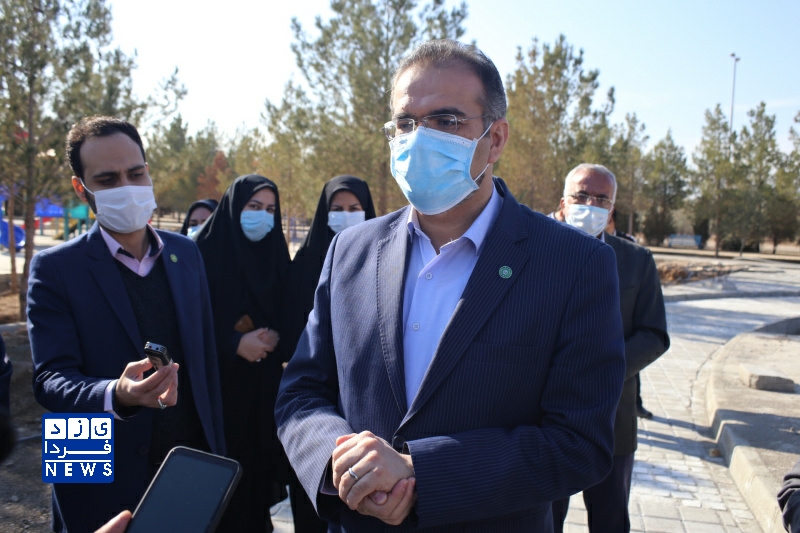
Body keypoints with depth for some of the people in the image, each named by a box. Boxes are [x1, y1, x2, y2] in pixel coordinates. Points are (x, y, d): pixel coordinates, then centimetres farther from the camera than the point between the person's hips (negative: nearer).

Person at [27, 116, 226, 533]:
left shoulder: (185, 253, 3)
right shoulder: (54, 268, -8)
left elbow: (206, 360, 6)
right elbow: (50, 380, -13)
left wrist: (216, 451, 6)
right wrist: (118, 396, -33)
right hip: (105, 493, -3)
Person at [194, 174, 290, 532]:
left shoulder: (276, 255, 7)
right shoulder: (206, 252, -8)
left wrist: (275, 337, -9)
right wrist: (234, 344, -16)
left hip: (264, 385, 4)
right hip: (218, 383, -4)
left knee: (259, 461, 9)